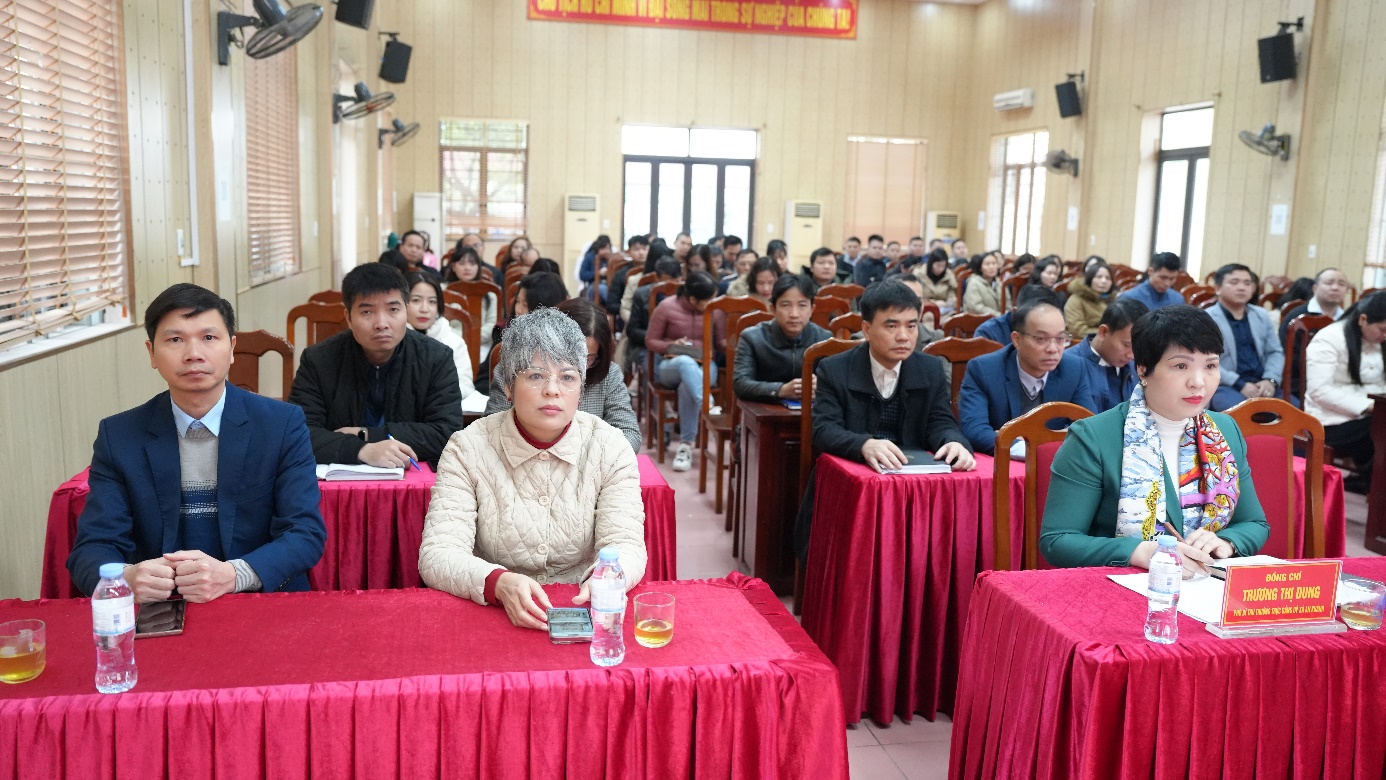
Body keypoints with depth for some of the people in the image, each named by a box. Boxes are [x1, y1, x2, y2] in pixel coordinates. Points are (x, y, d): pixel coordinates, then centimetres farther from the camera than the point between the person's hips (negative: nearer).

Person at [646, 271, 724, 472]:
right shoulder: (667, 307, -4)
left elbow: (721, 343, 9)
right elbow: (650, 341, 2)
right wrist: (670, 346, -17)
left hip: (705, 366, 1)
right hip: (670, 365, -1)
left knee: (687, 386, -35)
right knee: (686, 362, -40)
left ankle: (686, 444, -29)